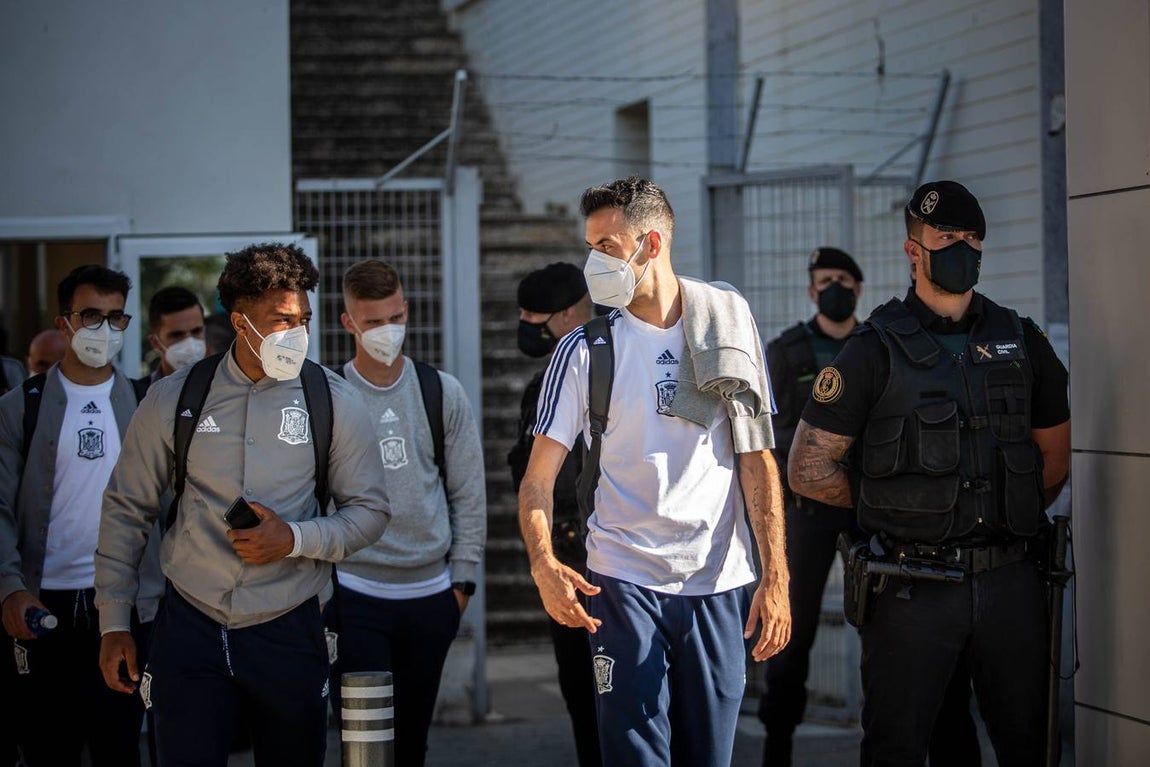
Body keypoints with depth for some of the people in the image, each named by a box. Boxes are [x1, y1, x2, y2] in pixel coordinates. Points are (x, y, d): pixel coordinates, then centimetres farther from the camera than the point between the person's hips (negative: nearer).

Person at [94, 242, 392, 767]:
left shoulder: (333, 402, -1)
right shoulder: (172, 399, 0)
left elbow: (370, 511, 5)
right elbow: (126, 510, 6)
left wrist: (294, 538, -13)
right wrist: (113, 624, 4)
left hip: (288, 632, 1)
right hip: (190, 627, 0)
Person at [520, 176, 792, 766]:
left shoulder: (730, 327, 4)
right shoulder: (585, 350, 1)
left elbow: (757, 459, 4)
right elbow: (539, 477, -1)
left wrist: (775, 577, -4)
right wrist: (543, 563, -20)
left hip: (719, 584, 1)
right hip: (624, 584, -1)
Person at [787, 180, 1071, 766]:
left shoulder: (1021, 343, 9)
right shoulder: (877, 349, -2)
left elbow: (1056, 455, 19)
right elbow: (809, 470, -2)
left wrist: (1008, 519, 10)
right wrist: (891, 509, 3)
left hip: (1011, 582, 3)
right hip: (913, 587, -3)